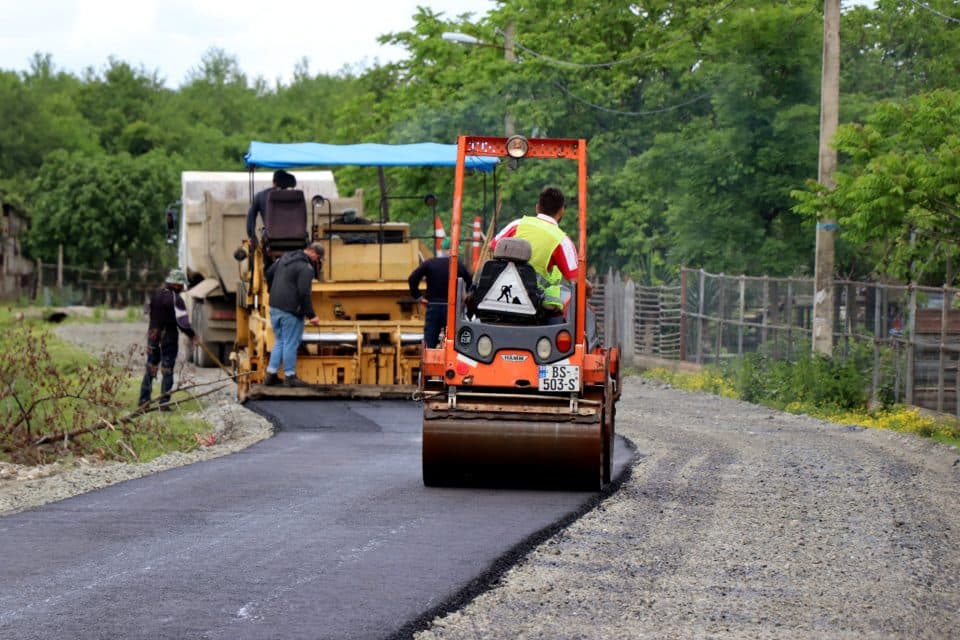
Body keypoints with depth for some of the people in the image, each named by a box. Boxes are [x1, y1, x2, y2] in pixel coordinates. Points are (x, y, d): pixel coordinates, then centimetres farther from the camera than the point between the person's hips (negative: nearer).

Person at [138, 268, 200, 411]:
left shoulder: (155, 295, 6)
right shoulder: (176, 299, -15)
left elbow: (151, 313, 13)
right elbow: (182, 321, -16)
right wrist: (192, 335, -5)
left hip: (153, 335, 6)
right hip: (169, 338, -6)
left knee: (150, 369, 13)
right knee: (167, 371, 1)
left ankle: (143, 401, 12)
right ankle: (164, 403, -1)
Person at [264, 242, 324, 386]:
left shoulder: (285, 257, 10)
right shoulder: (306, 268, -16)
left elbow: (269, 273, 20)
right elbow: (304, 293, -22)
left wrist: (273, 292, 35)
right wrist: (311, 315, -16)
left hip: (274, 307, 8)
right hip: (290, 310, -8)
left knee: (279, 341, 18)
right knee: (290, 343, 2)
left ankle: (271, 375, 17)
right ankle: (290, 377, 8)